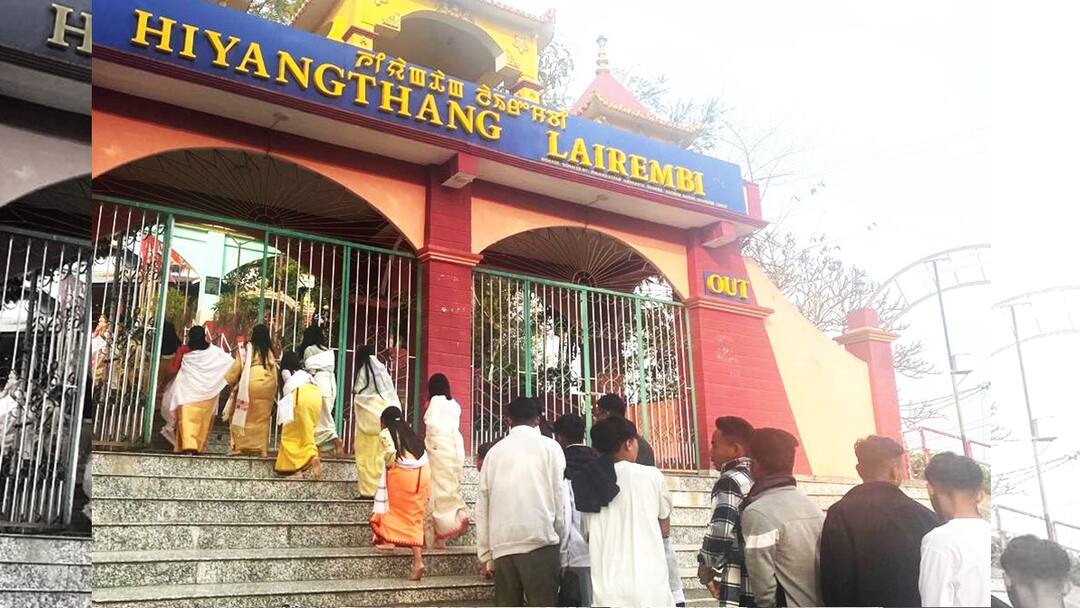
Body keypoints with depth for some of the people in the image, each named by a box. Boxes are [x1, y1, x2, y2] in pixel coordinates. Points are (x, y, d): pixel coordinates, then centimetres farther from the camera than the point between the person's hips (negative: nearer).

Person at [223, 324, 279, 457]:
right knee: (262, 418, 8)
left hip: (251, 384, -3)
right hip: (267, 387, 3)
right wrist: (274, 389, 15)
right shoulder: (269, 352, 10)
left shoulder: (248, 348, 0)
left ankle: (239, 446, 1)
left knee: (244, 415, 5)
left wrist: (230, 381, 17)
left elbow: (237, 367, 3)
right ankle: (260, 448, 8)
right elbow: (274, 372, 8)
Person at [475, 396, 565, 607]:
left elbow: (483, 504, 12)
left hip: (502, 545, 3)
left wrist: (485, 554, 15)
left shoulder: (495, 451, 15)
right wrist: (560, 536, 10)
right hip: (539, 541, -3)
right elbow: (559, 496, 1)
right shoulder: (549, 446, 7)